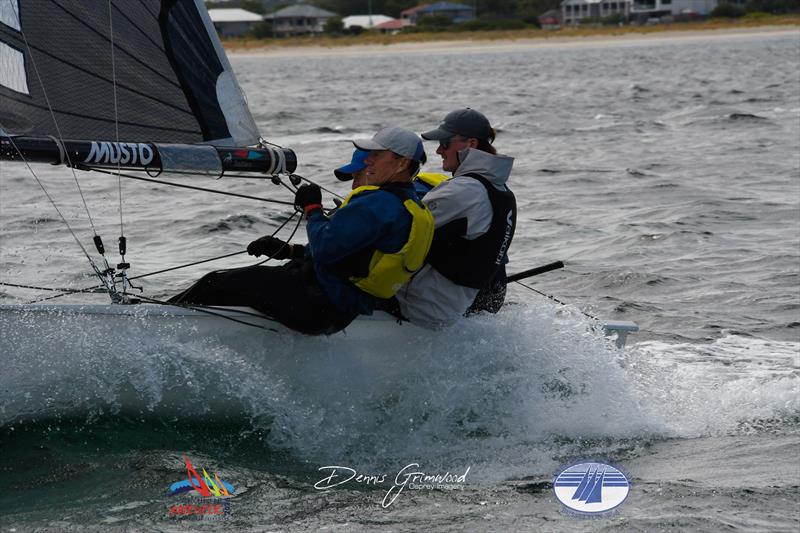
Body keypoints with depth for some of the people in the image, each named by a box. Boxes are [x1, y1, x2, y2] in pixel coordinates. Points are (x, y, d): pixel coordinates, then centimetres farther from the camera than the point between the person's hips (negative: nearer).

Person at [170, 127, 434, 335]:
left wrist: (312, 208, -8)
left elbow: (325, 247, -27)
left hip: (316, 306, -10)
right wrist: (288, 250, 18)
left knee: (216, 285, -2)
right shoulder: (412, 208, 14)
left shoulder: (379, 203, -20)